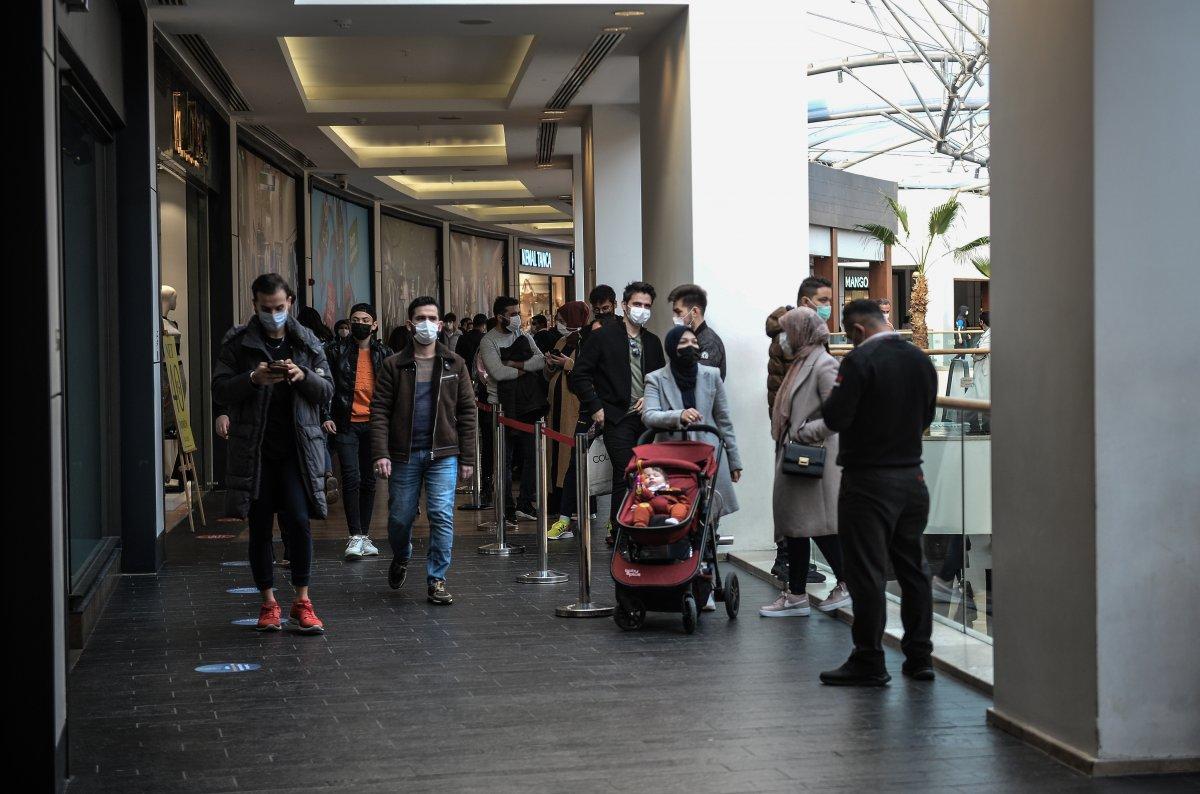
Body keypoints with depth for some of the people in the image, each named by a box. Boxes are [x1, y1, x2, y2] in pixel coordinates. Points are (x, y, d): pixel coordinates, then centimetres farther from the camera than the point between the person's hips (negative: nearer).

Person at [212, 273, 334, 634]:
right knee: (260, 527, 6)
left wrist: (303, 376, -13)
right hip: (254, 451, 0)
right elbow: (219, 390, -2)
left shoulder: (307, 342, 9)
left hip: (297, 449, 0)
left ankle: (302, 600, 0)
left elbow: (327, 390, 8)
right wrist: (253, 379, -19)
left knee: (298, 521, -11)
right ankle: (269, 603, 16)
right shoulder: (237, 343, 4)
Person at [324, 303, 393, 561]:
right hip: (346, 425, -3)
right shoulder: (336, 351, 0)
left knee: (369, 480, 9)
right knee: (351, 478, -13)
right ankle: (355, 537, -10)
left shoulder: (384, 354, 7)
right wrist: (326, 416, -6)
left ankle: (365, 536, 18)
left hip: (374, 424, 3)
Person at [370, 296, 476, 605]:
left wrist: (466, 458, 1)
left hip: (443, 455, 0)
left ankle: (436, 580, 2)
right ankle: (400, 560, 39)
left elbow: (466, 412, 6)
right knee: (400, 518, 9)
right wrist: (381, 454, -11)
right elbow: (379, 411, -2)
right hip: (404, 455, 0)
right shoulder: (393, 365, 2)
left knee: (442, 516, -8)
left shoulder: (454, 365, 5)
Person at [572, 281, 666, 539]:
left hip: (646, 417, 5)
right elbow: (579, 375, -3)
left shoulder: (652, 342, 15)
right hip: (617, 419, -5)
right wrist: (595, 407, -8)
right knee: (625, 475, -11)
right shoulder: (603, 336, -1)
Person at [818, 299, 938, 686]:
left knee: (866, 571, -2)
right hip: (912, 477, 7)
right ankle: (919, 657, 18)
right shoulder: (920, 360, 6)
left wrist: (831, 399, 2)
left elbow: (835, 418, -17)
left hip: (868, 480, -7)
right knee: (912, 568, 14)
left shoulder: (860, 361, -16)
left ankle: (869, 663, 1)